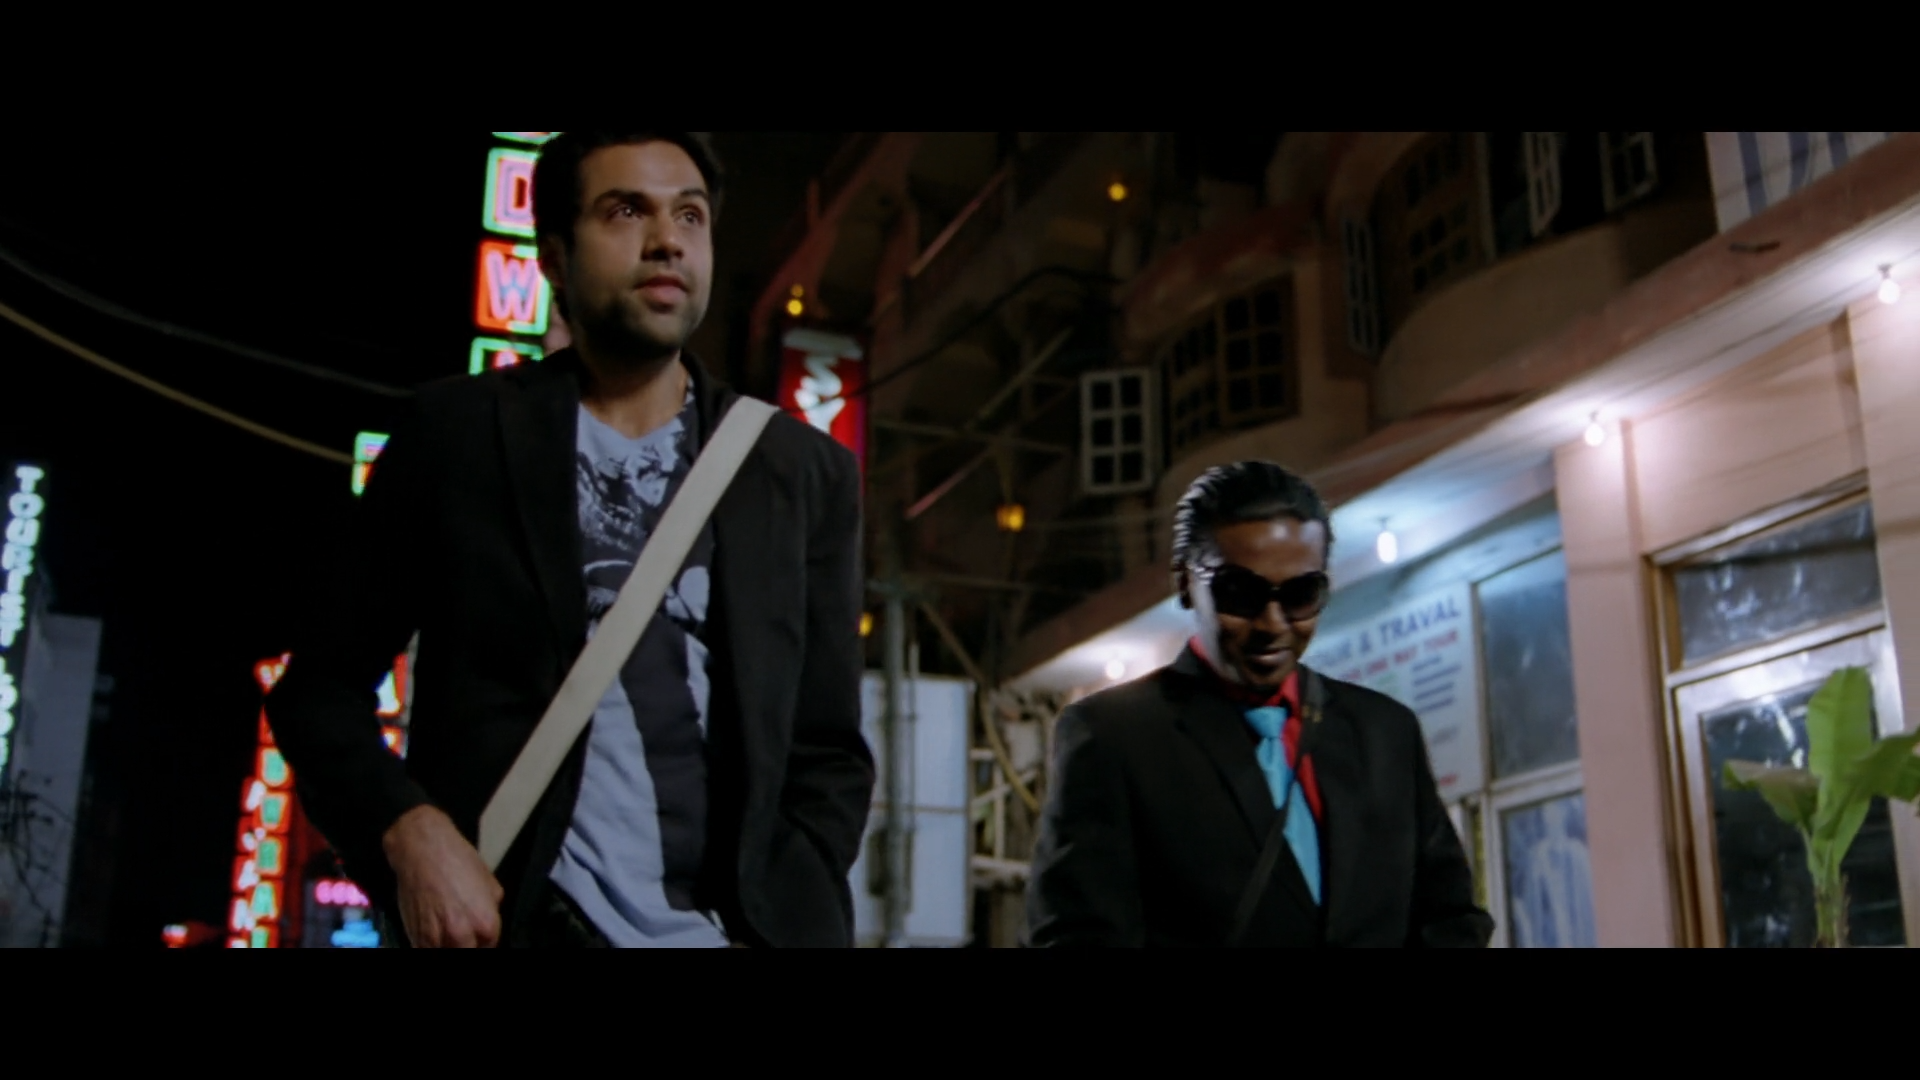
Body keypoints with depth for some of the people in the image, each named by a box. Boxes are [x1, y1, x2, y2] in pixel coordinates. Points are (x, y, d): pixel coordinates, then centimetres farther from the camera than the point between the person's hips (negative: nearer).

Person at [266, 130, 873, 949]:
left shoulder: (806, 474, 8)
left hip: (731, 929, 2)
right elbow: (321, 685, 8)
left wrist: (777, 929, -5)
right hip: (510, 924, -2)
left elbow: (828, 751, 9)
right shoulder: (455, 435, 4)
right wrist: (407, 834, -9)